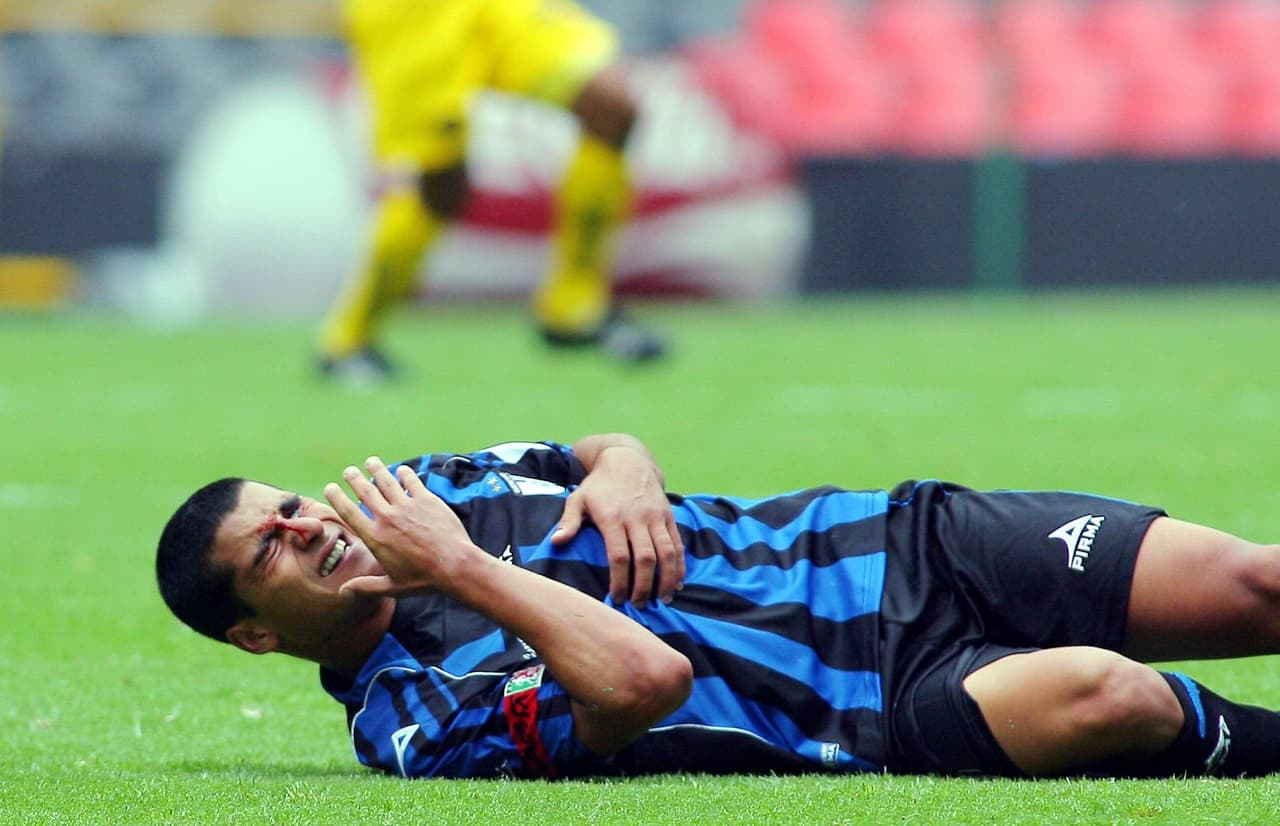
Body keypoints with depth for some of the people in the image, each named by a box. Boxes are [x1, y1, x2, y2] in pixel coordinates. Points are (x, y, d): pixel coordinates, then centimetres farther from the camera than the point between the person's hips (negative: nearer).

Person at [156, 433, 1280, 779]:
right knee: (1103, 695, -34)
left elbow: (612, 451, 22)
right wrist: (461, 572, -20)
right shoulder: (415, 724, -11)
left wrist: (622, 472, -2)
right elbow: (642, 680, -24)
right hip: (888, 710, -7)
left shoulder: (419, 490, 10)